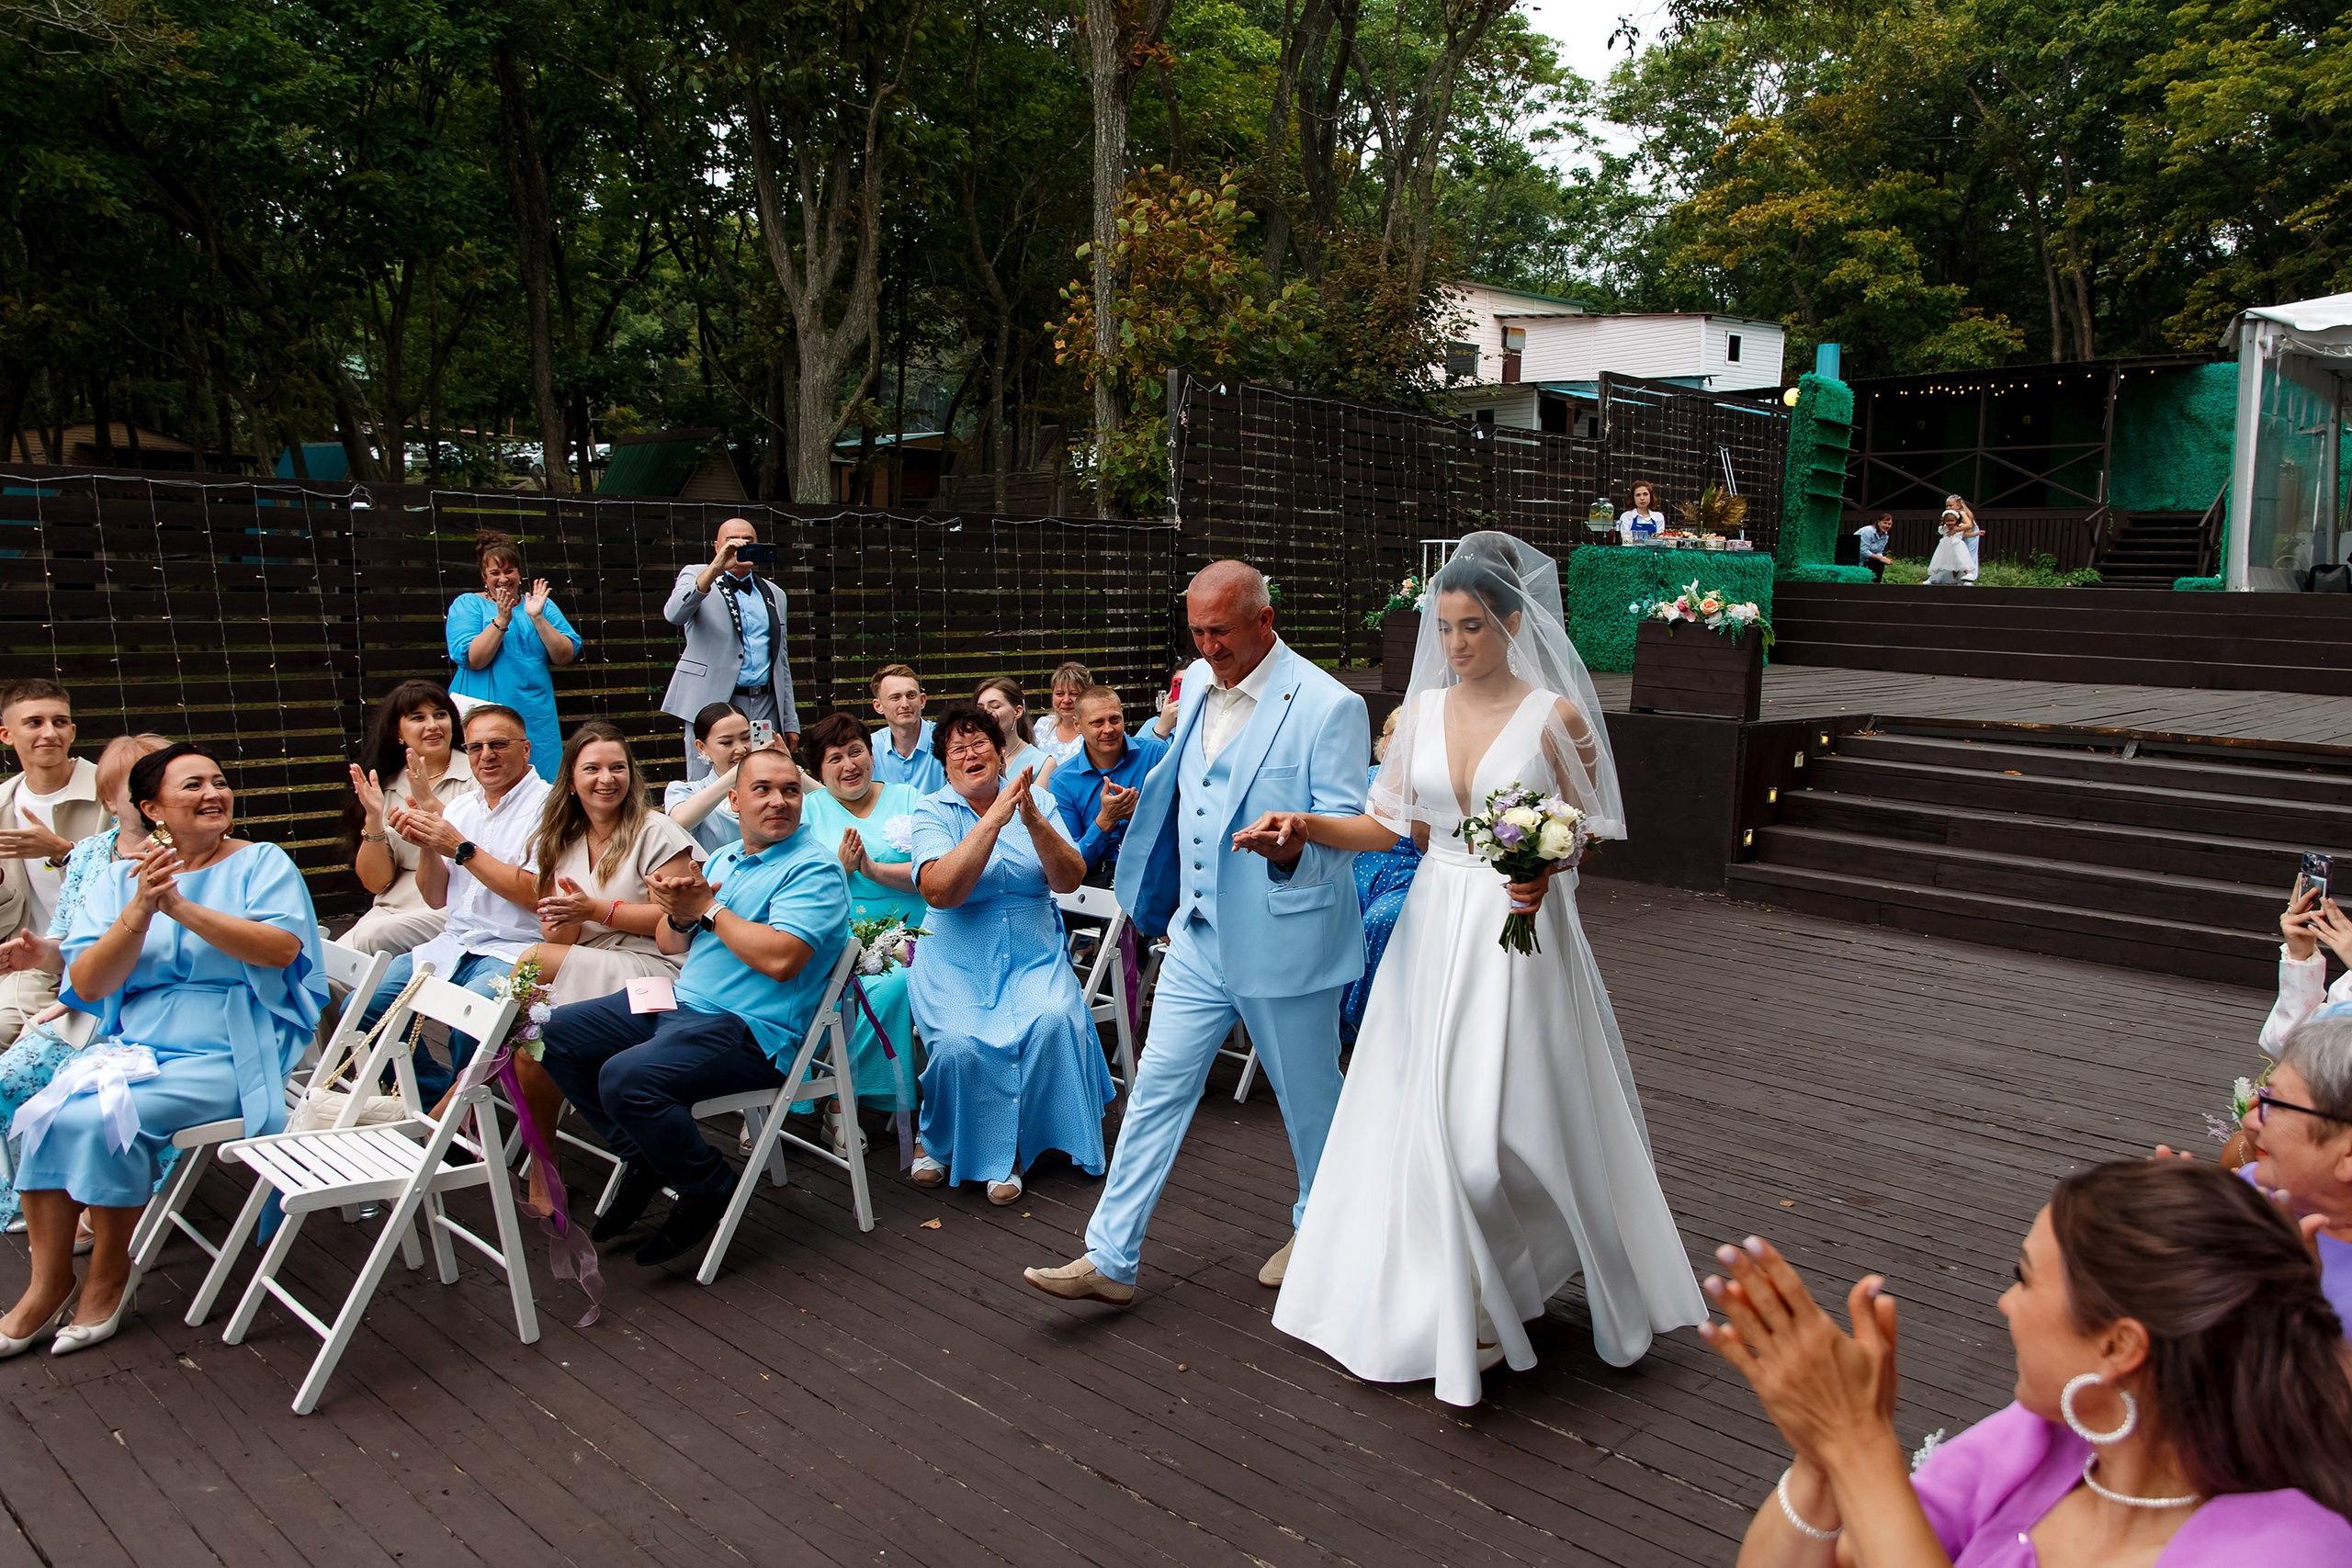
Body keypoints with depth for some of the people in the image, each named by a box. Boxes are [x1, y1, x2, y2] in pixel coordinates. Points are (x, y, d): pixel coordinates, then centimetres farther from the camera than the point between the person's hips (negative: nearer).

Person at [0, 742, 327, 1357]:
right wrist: (140, 911, -15)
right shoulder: (119, 879, 12)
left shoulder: (262, 862, 2)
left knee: (102, 1119, -24)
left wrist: (180, 907, -20)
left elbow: (281, 947, -16)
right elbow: (88, 984, 0)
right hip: (131, 1047, 4)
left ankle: (108, 1281, -3)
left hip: (226, 1055, -4)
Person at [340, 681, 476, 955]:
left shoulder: (475, 776, 1)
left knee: (369, 936, -28)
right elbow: (375, 882, 8)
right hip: (393, 909, 4)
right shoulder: (388, 788, 13)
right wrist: (374, 818, -6)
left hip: (455, 909, -4)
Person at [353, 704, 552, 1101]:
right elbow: (437, 899, 19)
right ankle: (436, 1100, 5)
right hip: (453, 945, 8)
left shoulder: (546, 805, -6)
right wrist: (427, 846, -1)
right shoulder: (461, 809, 18)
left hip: (512, 951, -7)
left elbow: (537, 895, -17)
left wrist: (464, 849, -12)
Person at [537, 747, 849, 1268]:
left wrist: (708, 908, -13)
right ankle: (645, 1158, 13)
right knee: (556, 1034, 7)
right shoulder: (723, 859, 17)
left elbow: (780, 960, -25)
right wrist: (680, 915, -7)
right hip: (680, 1003, 10)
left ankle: (708, 1191, -6)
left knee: (627, 1077, -30)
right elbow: (668, 943, 18)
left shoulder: (815, 870, -10)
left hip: (751, 1029, -9)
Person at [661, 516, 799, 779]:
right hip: (711, 704, -4)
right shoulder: (696, 576, 7)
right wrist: (716, 568, -26)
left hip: (765, 708, 4)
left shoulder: (774, 594, 19)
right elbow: (674, 615, -16)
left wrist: (790, 723, 15)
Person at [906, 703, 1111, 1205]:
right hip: (957, 958, -2)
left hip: (1034, 952, 2)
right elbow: (939, 892, -18)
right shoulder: (933, 812, 0)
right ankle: (939, 1143, 3)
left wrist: (1033, 820, -19)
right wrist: (993, 820, -23)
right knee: (960, 1042, -29)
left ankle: (1006, 1149, -7)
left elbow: (1069, 880, -4)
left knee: (1054, 1020, -28)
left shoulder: (1035, 802, 7)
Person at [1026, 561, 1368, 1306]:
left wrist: (1291, 848, -35)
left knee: (1309, 1097, 13)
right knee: (1157, 1088, 6)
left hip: (1285, 940, -6)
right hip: (1199, 936, 6)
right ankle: (1111, 1259, 13)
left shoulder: (1329, 706, -15)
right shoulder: (1196, 685, 7)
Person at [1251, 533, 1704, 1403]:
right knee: (1428, 1116, 8)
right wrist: (1305, 826, -7)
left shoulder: (1555, 715, -7)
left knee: (1514, 1119, -5)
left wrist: (1545, 870, -22)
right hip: (1435, 930, 5)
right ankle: (1468, 1304, 27)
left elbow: (1586, 830, -2)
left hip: (1520, 935, -5)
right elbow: (1393, 824, 6)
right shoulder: (1423, 710, 5)